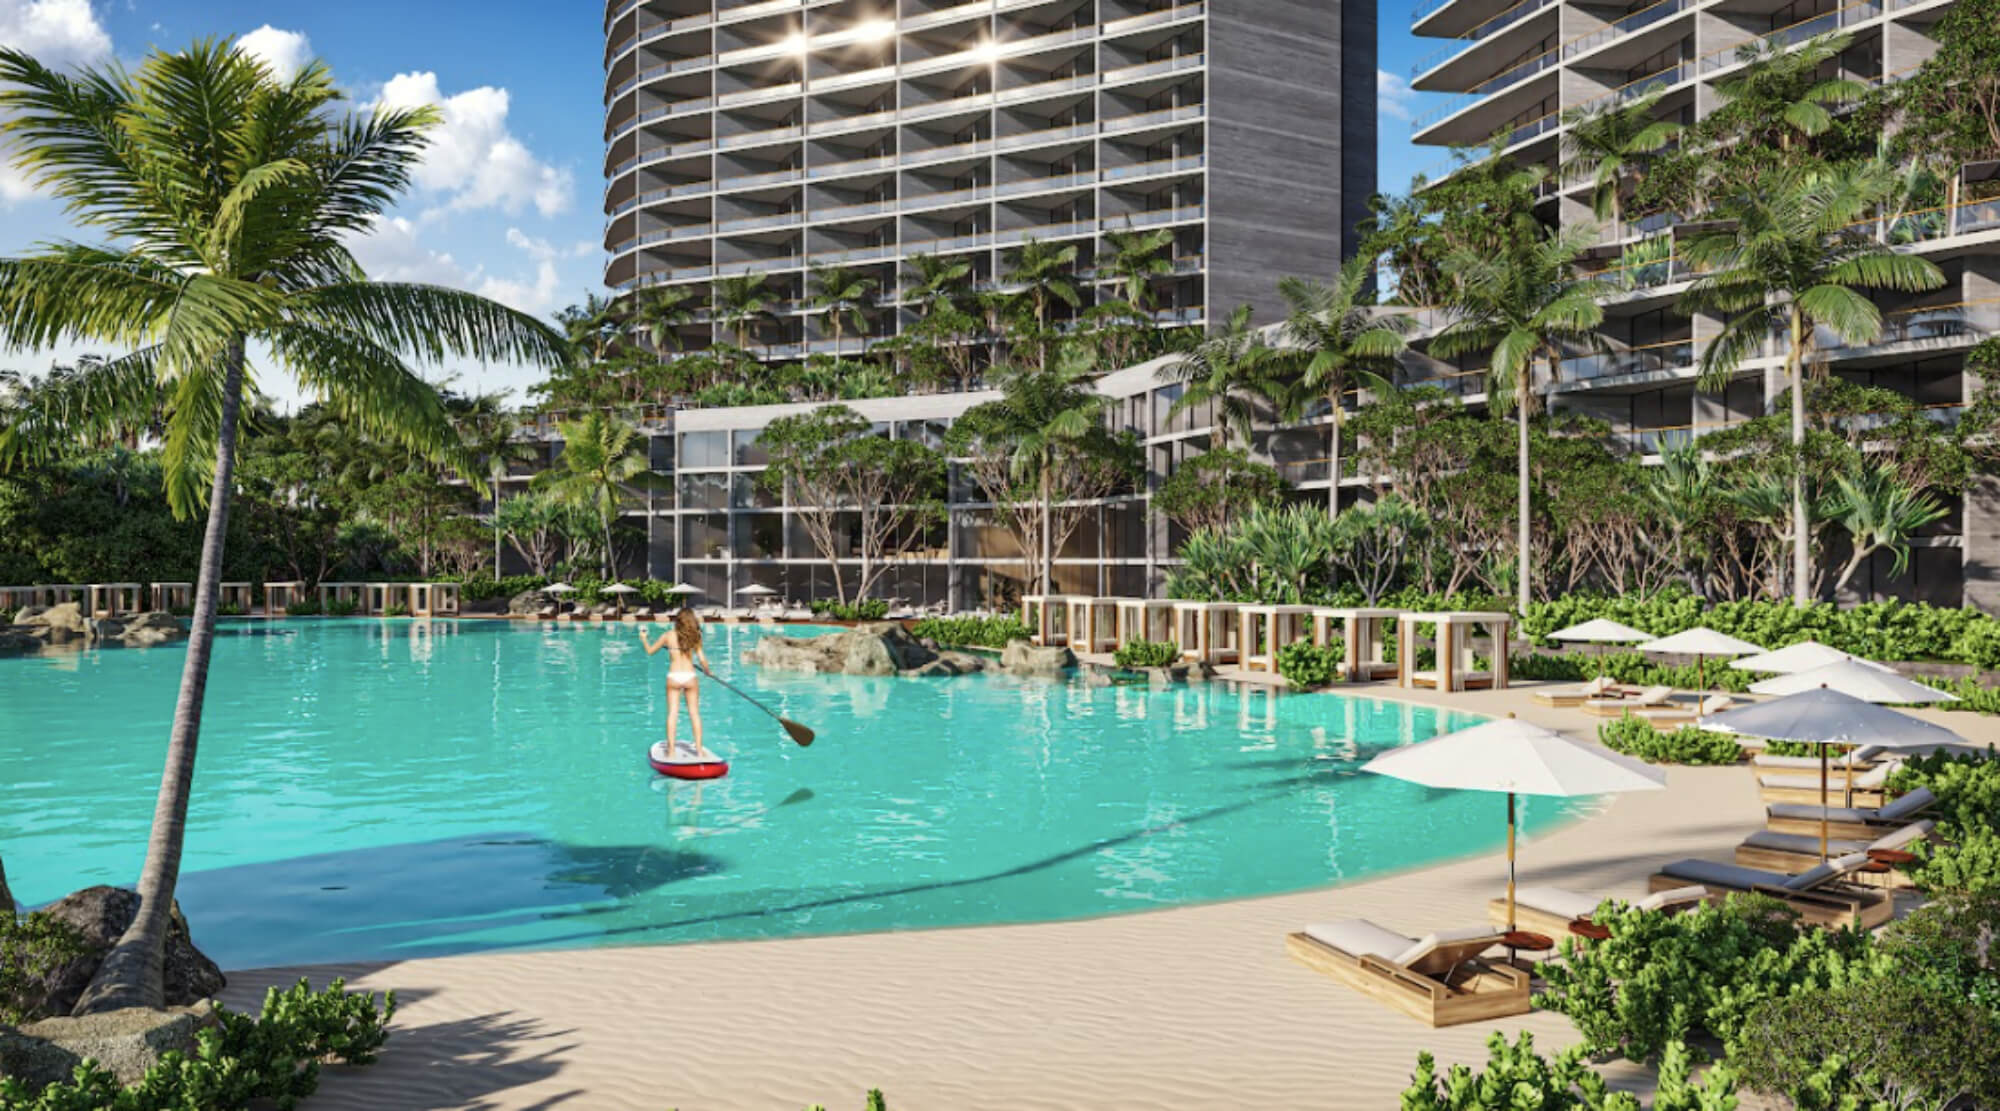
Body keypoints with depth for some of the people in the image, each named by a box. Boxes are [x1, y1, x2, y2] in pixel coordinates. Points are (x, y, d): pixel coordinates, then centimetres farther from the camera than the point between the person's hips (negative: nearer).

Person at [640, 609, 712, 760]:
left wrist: (644, 639, 29)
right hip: (690, 677, 0)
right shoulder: (695, 637, 1)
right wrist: (708, 672, 16)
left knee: (672, 713, 4)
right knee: (694, 713, 5)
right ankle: (699, 750, 5)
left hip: (674, 677, 0)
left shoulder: (668, 635, 0)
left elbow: (650, 651, 11)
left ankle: (671, 749, 3)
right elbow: (702, 659, -2)